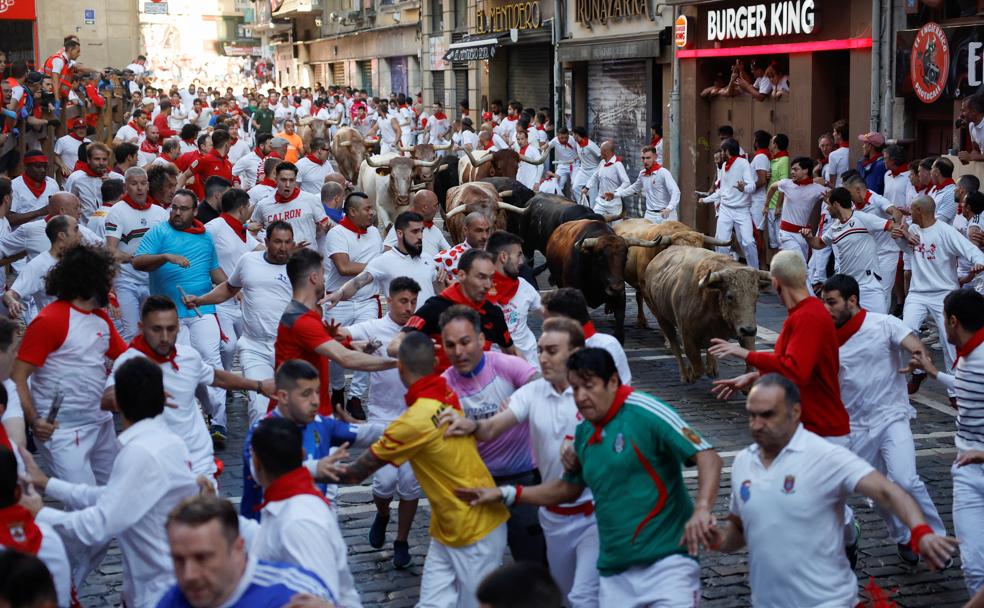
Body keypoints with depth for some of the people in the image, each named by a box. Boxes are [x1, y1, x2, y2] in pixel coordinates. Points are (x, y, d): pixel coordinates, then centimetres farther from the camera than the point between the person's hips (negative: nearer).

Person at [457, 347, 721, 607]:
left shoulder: (644, 412, -11)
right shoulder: (584, 432, 10)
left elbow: (707, 456, -16)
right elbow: (569, 488, 24)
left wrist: (702, 509, -32)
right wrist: (505, 494, 19)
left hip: (666, 559, -7)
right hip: (615, 572, 7)